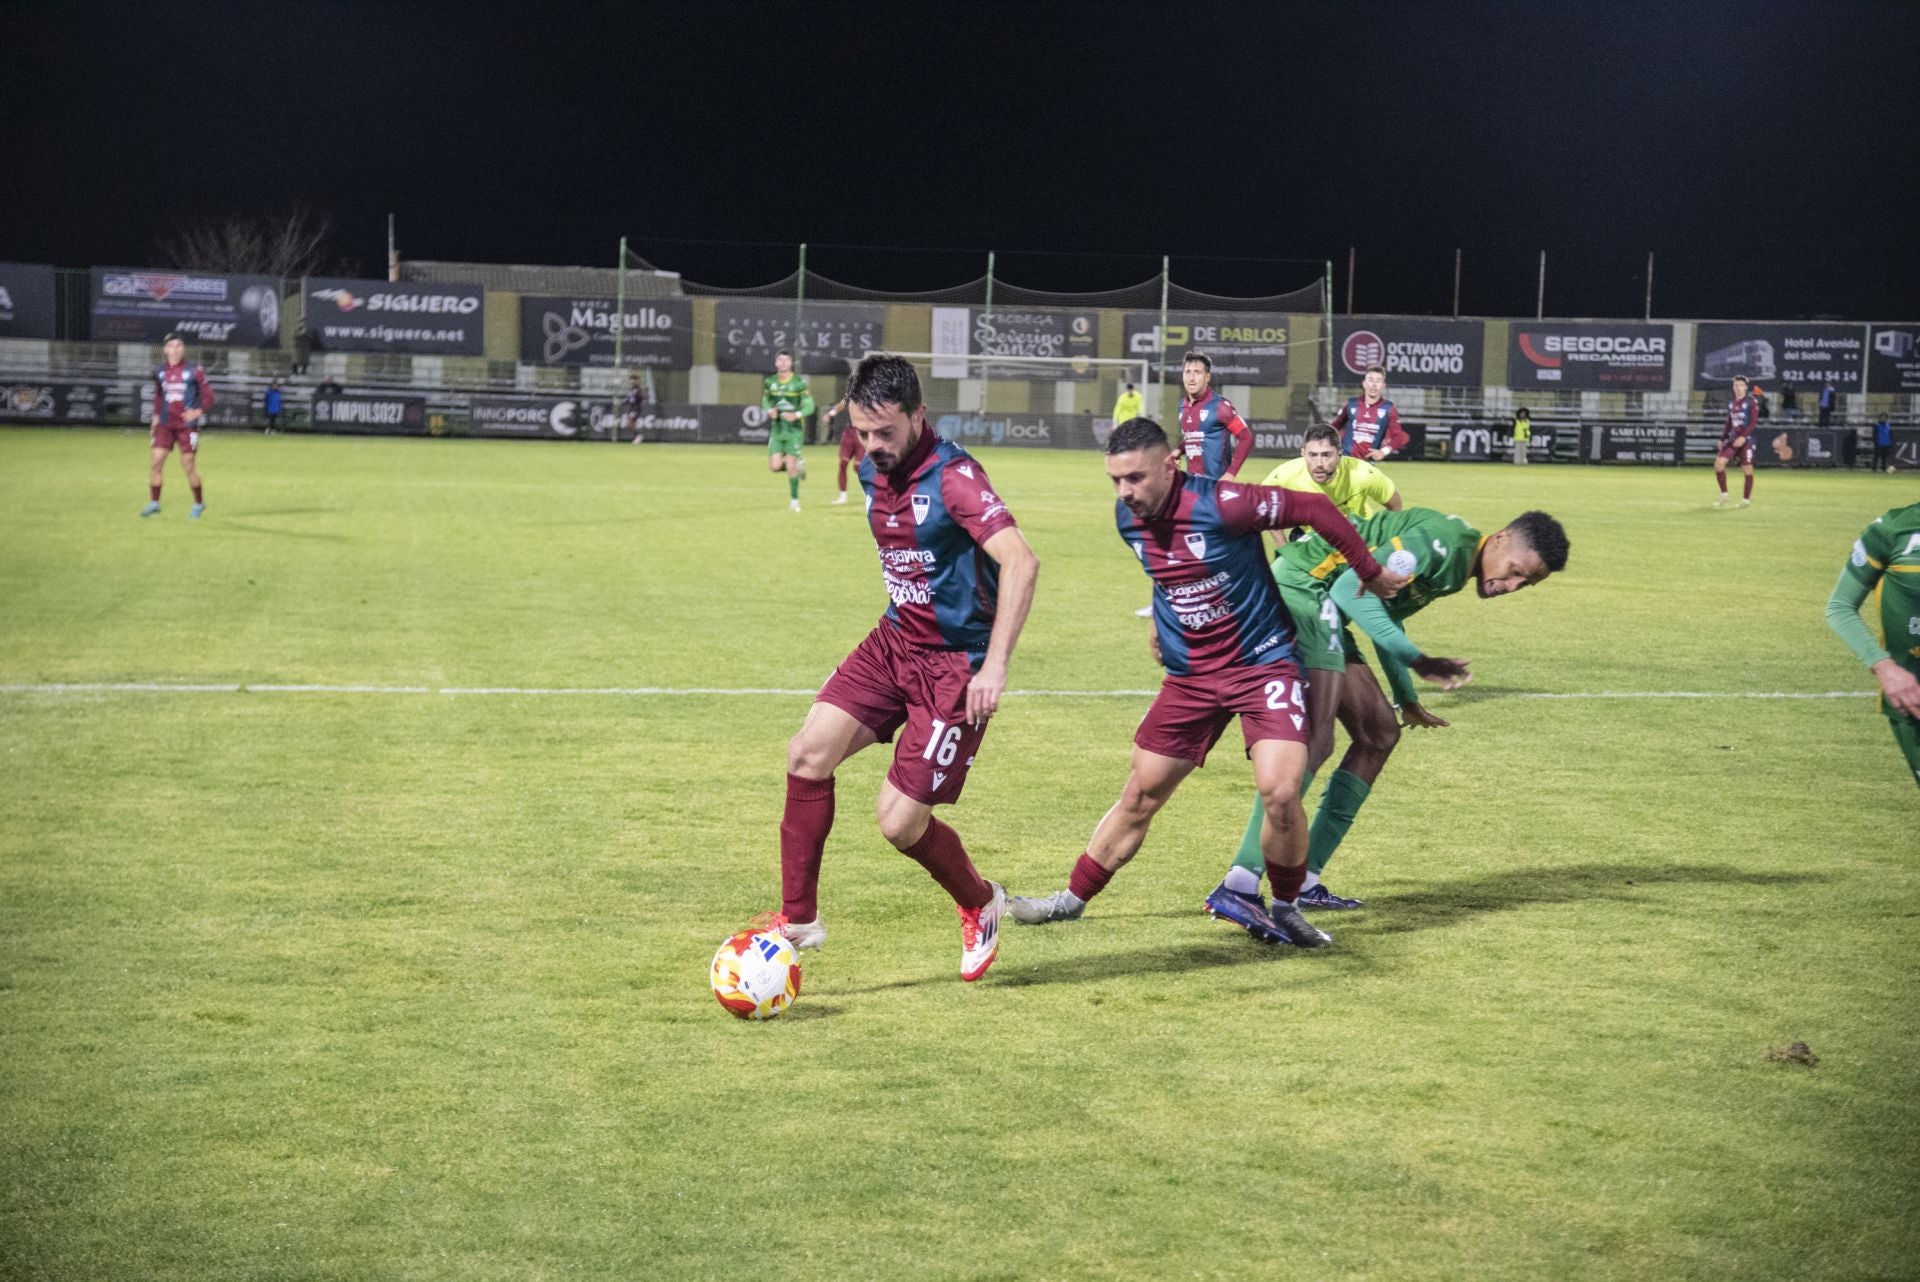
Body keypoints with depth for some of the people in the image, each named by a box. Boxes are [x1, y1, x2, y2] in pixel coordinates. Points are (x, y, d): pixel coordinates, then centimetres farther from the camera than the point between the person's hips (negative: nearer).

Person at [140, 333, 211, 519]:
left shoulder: (194, 371, -5)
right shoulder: (160, 372, 7)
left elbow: (208, 395, -3)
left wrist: (198, 411, -18)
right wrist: (156, 416, 13)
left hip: (187, 425, -4)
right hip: (165, 425, 4)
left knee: (188, 466, -1)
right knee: (156, 461, -7)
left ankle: (199, 503, 18)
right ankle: (154, 503, 1)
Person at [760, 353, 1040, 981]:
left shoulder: (952, 476, -22)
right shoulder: (873, 472, 4)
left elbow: (1020, 562, -31)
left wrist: (995, 665, -36)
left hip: (955, 664, -7)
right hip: (895, 641, 8)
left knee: (900, 821, -8)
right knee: (808, 753, -8)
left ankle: (981, 906, 22)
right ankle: (798, 918, 4)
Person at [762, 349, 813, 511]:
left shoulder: (799, 383, -7)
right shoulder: (769, 382, 4)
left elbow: (809, 406, -5)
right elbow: (765, 401, 17)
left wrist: (797, 414, -23)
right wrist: (770, 410, -6)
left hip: (794, 429, -3)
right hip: (776, 429, 3)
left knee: (790, 466, -7)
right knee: (775, 466, -7)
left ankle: (794, 500, 7)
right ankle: (798, 463, 24)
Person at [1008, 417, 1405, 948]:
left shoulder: (1220, 504, -25)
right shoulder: (1128, 518, -4)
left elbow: (1315, 509, -14)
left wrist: (1372, 573, -5)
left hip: (1262, 664, -5)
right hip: (1189, 676, 5)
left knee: (1280, 791, -20)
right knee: (1140, 795, 10)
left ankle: (1284, 909, 4)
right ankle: (1072, 899, 26)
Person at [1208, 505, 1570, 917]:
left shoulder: (1454, 568, 16)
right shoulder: (1443, 541, -17)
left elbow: (1386, 616, 27)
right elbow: (1352, 588, -22)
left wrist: (1407, 701, 30)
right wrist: (1417, 660, -22)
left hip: (1321, 605, 11)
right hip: (1302, 587, -11)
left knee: (1379, 733, 12)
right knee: (1313, 743, -20)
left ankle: (1302, 879, 11)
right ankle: (1238, 885, -26)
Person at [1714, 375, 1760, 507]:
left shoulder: (1751, 402, -6)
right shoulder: (1731, 402, 12)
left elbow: (1754, 422, -12)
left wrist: (1743, 437, -22)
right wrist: (1723, 439, 15)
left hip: (1746, 439, -5)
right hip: (1733, 438, 5)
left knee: (1747, 469, -1)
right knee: (1719, 462, -9)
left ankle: (1746, 499, 11)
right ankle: (1724, 495, 1)